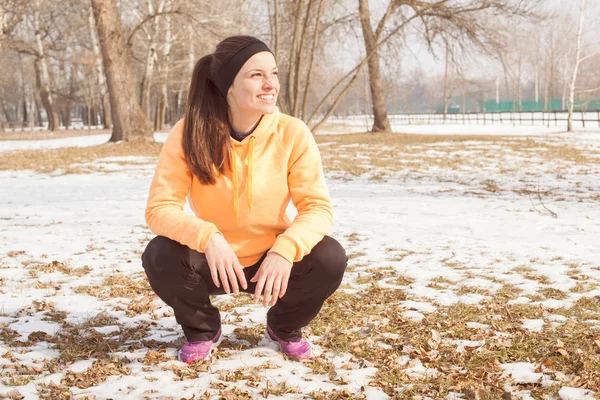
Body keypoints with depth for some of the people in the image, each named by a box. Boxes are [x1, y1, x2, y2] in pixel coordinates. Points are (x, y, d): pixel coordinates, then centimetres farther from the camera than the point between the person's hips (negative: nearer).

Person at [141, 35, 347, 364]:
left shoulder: (293, 134, -16)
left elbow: (317, 207, -17)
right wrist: (207, 237, -40)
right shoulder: (190, 134, -18)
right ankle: (202, 330, 4)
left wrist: (285, 250, -36)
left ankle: (285, 327, 7)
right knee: (160, 257, -29)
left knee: (330, 259, -27)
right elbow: (160, 208, -20)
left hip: (272, 260, 1)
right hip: (213, 261, 0)